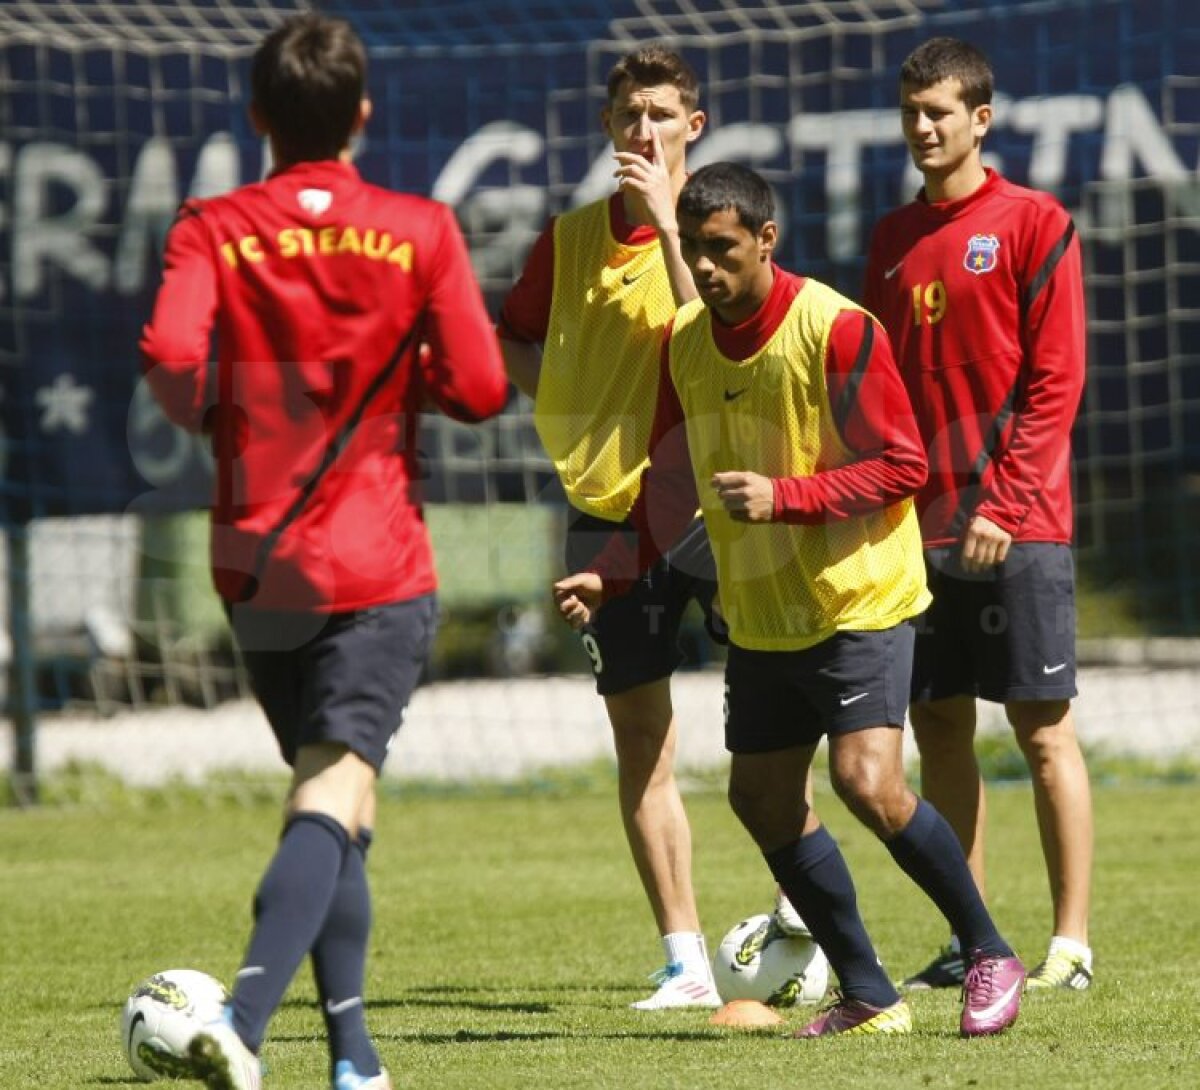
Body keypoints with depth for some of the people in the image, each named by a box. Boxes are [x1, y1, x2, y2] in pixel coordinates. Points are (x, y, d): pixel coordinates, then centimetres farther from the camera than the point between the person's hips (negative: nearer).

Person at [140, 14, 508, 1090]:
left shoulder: (211, 230, -2)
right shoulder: (419, 232, -3)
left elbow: (171, 358, -18)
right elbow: (479, 387, -6)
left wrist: (212, 414, 3)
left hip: (256, 562, 3)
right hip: (377, 563, -3)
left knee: (331, 801, 18)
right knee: (336, 793, -12)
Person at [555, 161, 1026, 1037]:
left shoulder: (836, 330, -16)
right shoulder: (685, 343, 4)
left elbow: (902, 466, -15)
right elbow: (673, 481, 15)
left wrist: (786, 496, -25)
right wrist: (610, 576, 5)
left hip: (859, 601, -7)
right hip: (760, 614, 7)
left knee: (869, 782, -19)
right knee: (763, 800, 6)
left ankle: (991, 954, 0)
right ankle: (869, 998, 17)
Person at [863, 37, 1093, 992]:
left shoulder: (1034, 224, -3)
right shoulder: (894, 239, 14)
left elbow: (1055, 382, -8)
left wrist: (1002, 505, -14)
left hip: (1018, 527, -6)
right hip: (921, 523, 6)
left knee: (1043, 726, -4)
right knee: (938, 725, 6)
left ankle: (1071, 944, -2)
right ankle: (971, 942, 12)